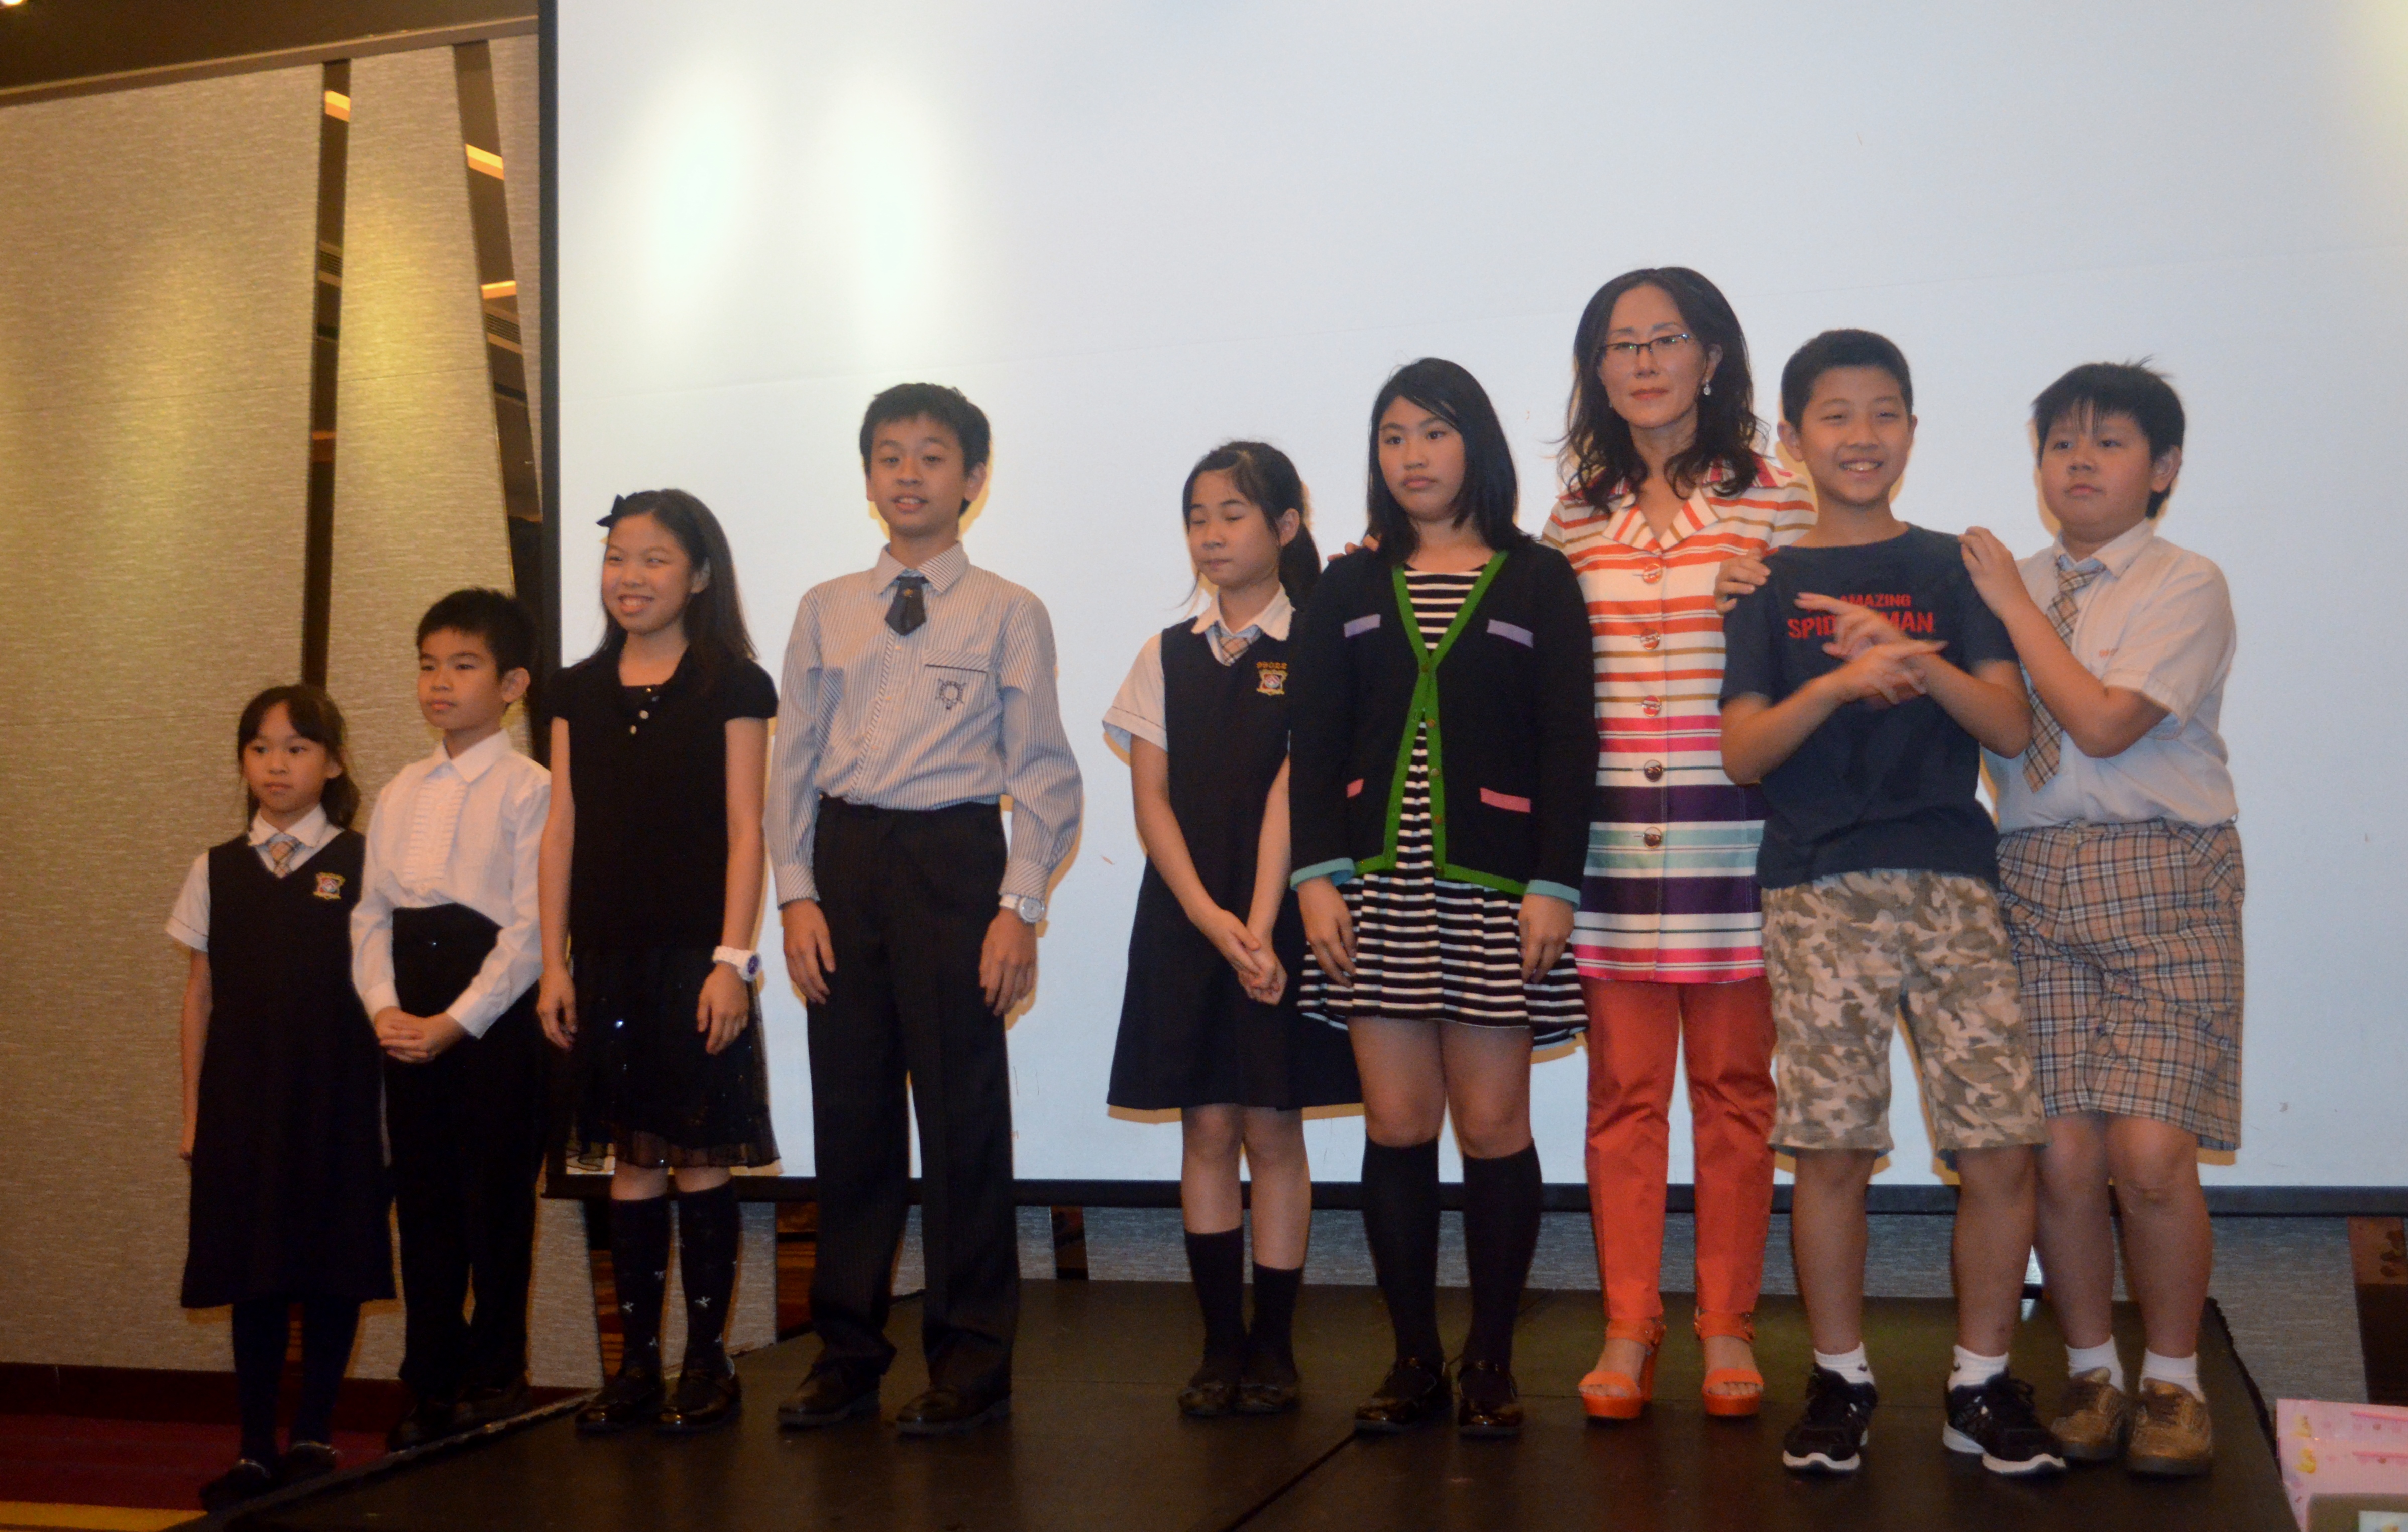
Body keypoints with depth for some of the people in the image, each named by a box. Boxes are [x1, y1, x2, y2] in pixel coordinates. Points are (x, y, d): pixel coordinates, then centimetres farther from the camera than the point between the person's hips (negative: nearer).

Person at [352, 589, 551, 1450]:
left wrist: (458, 1020, -16)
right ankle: (430, 1388, 19)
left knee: (495, 1198, 1)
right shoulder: (400, 793, 14)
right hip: (409, 1022, 6)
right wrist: (384, 1008, -5)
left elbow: (531, 925, -12)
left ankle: (495, 1380, 13)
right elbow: (372, 911, 10)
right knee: (422, 1198, 10)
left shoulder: (528, 789, -6)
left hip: (496, 1011, -6)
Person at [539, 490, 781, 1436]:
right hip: (607, 959, 4)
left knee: (700, 1159, 0)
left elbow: (744, 830, -5)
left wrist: (734, 958, -11)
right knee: (629, 1163, 8)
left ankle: (707, 1363, 11)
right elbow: (562, 831, 11)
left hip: (695, 956, -4)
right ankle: (637, 1365, 16)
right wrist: (554, 962, 7)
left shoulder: (731, 686, 0)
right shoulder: (579, 693, 12)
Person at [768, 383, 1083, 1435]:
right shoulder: (826, 610, 12)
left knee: (962, 1113, -1)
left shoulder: (1008, 614, 2)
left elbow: (1044, 775, -1)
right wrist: (797, 893, 1)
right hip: (843, 856, 4)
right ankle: (848, 1352, 21)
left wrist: (1020, 906, -9)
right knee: (850, 1111, 9)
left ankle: (971, 1361, 12)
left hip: (952, 857, -3)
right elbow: (792, 761, 11)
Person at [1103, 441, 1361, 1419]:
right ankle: (1220, 1343, 12)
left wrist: (1260, 924, -18)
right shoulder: (1166, 657, 10)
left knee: (1272, 1126, 0)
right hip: (1186, 916, 3)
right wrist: (1209, 917, -11)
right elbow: (1151, 799, 3)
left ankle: (1273, 1346, 10)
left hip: (1278, 916, -3)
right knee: (1206, 1127, 5)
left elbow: (1288, 794, -10)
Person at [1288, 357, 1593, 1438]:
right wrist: (1318, 874, -4)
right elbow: (1313, 743, 8)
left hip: (1494, 886, -2)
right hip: (1377, 882, 2)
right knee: (1396, 1124, 1)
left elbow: (1568, 742, 1)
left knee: (1493, 1122, -1)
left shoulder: (1538, 582, 7)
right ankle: (1414, 1361, 11)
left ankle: (1491, 1365, 10)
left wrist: (1554, 882, -8)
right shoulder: (1348, 589, 14)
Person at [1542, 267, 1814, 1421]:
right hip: (1608, 832, 2)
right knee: (1622, 1091, 6)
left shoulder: (1776, 502, 2)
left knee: (1734, 1087, 6)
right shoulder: (1575, 517, 10)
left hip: (1732, 832, -2)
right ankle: (1627, 1329, 15)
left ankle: (1728, 1327, 17)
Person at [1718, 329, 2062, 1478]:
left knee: (2001, 1147, -4)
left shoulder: (1951, 568, 11)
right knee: (1830, 1148, -2)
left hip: (1950, 882, 1)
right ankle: (1839, 1381, 14)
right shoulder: (1769, 586, 9)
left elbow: (2012, 726, 4)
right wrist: (1841, 682, -16)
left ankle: (1982, 1383, 12)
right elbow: (1741, 753, 0)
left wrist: (1920, 663, -13)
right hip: (1818, 893, -1)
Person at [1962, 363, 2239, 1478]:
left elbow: (2105, 722, -13)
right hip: (2036, 876, 3)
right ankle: (2091, 1376, 18)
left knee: (2149, 1153, -9)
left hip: (2164, 880, -3)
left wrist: (2013, 604, -6)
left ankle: (2172, 1385, 12)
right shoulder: (2013, 587, 15)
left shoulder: (2187, 586, 0)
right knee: (2062, 1155, -1)